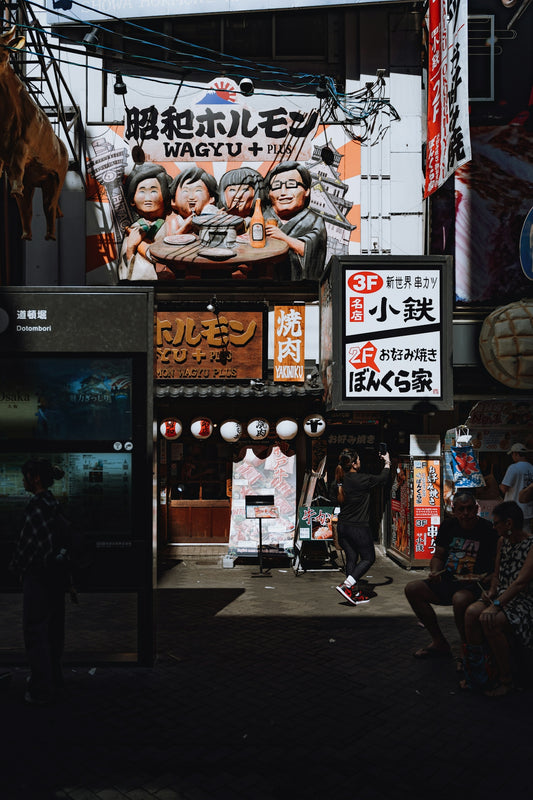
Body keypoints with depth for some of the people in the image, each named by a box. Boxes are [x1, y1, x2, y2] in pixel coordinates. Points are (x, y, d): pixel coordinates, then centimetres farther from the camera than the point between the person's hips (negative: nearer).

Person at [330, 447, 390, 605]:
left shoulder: (337, 481, 0)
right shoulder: (362, 479, -17)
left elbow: (334, 500, 12)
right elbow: (382, 479, -1)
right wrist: (387, 464, 14)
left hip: (342, 525, 6)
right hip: (359, 527, -6)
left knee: (351, 558, 15)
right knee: (368, 558, 8)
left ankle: (354, 593, 18)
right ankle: (346, 585, -7)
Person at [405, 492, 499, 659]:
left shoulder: (487, 530, -8)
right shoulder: (448, 526, 8)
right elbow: (438, 556, 17)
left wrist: (488, 579, -24)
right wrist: (434, 571, -4)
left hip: (473, 585, -6)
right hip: (447, 582, 6)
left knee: (459, 600, -38)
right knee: (412, 589, -12)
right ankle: (439, 642, 0)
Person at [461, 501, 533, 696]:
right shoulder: (503, 541, 10)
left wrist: (496, 605, -31)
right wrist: (491, 593, 0)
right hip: (502, 596, 7)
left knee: (489, 621, -31)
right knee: (471, 612, -20)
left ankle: (505, 680, -11)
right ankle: (476, 676, -6)